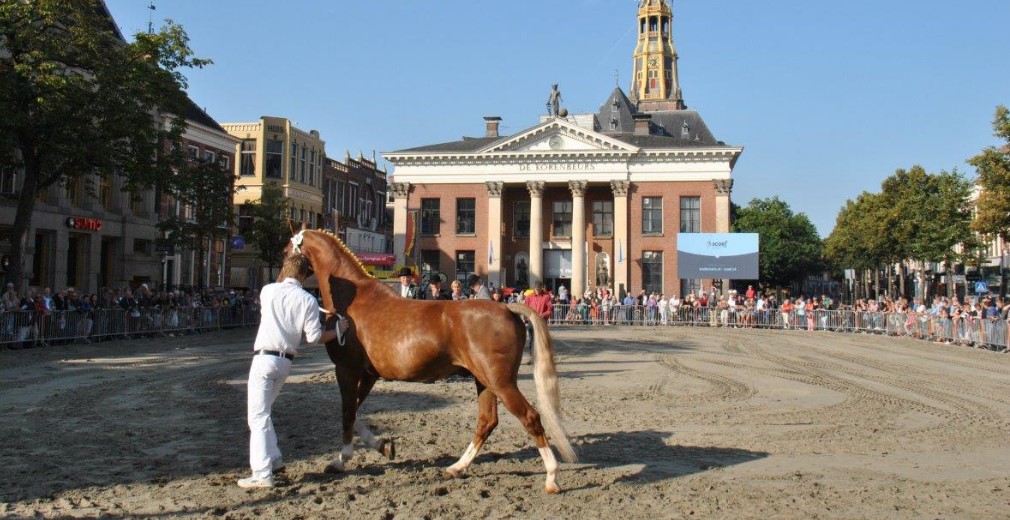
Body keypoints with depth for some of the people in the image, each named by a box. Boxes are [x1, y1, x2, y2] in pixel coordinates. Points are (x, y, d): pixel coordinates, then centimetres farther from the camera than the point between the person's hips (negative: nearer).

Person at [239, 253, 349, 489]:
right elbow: (314, 337, -4)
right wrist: (337, 330, 11)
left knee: (257, 416, -3)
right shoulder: (308, 300, -2)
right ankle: (273, 459, 26)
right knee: (262, 412, 23)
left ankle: (262, 474, -8)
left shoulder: (268, 291, 0)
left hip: (264, 357, -3)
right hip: (285, 362, 3)